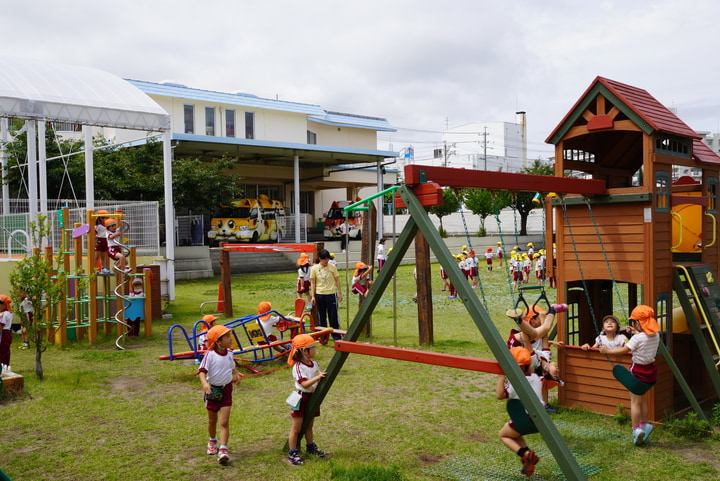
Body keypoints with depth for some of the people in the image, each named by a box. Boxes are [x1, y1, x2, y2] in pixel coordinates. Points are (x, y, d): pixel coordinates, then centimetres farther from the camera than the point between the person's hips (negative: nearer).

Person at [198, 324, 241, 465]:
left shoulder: (229, 353, -2)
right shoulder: (210, 354, -18)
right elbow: (202, 371, -25)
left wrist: (236, 374, 4)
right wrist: (204, 383, -41)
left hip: (226, 390, 2)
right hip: (212, 390, -2)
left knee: (224, 422, -7)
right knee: (212, 420, 18)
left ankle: (223, 451, -9)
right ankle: (212, 442, 44)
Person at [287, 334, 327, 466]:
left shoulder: (314, 363, 4)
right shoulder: (298, 367, -21)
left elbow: (320, 379, 14)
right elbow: (305, 384, -29)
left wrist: (324, 377, -6)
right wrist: (317, 377, -36)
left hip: (312, 397, 8)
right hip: (301, 399, -8)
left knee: (309, 425, 23)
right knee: (296, 428, 1)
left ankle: (311, 447, 38)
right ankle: (292, 454, 7)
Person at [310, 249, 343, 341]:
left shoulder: (332, 267, -1)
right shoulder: (314, 268, 0)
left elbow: (337, 281, 5)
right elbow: (313, 283, 3)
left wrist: (340, 293, 4)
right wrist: (313, 296, -1)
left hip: (331, 294, -1)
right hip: (319, 295, 1)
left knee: (333, 316, -1)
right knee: (322, 317, 9)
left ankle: (336, 336, 8)